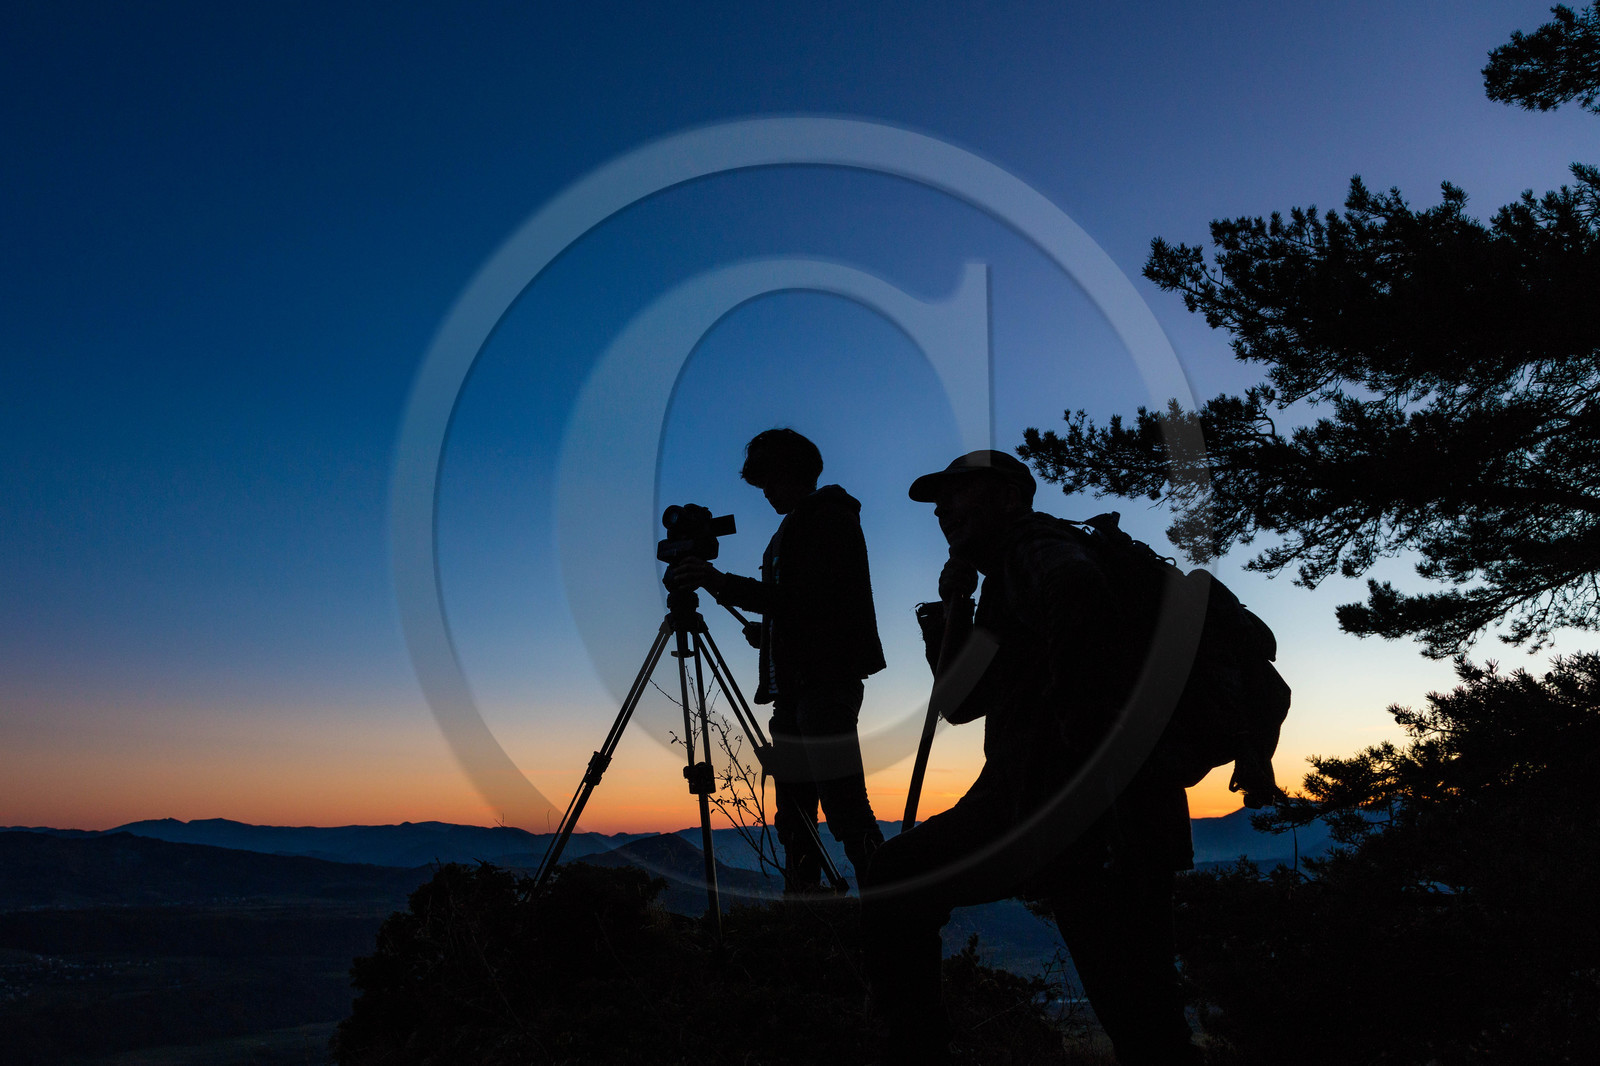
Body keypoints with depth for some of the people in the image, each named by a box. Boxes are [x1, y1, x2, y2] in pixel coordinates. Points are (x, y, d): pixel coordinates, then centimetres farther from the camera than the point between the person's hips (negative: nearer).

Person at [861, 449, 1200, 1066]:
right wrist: (953, 611, 13)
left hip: (1089, 813, -10)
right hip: (1027, 802, 10)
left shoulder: (1033, 544, -5)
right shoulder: (1000, 582, 23)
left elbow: (1078, 595, -31)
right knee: (896, 876, 8)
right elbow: (961, 702, 24)